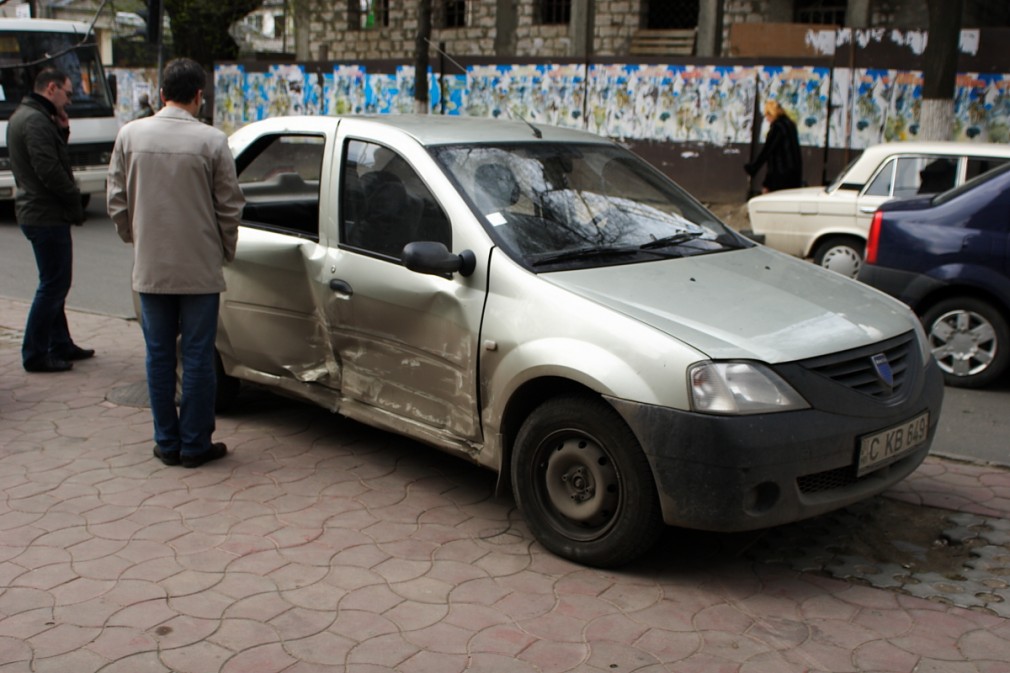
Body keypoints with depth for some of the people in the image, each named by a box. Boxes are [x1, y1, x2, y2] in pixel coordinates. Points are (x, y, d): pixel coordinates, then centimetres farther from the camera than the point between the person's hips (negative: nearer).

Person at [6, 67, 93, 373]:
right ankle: (34, 354, 1)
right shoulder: (36, 120, -18)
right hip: (46, 214, -11)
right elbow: (50, 171, -23)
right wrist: (74, 199, -11)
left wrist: (62, 130, 4)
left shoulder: (23, 115, 16)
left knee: (54, 283, 18)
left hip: (34, 211, 11)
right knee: (53, 285, -4)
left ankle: (60, 345, 26)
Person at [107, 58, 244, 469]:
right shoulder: (211, 141, -9)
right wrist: (226, 250, 11)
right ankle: (195, 444, 12)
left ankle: (167, 443, 19)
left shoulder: (130, 135, -1)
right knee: (197, 357, 6)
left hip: (149, 268, 3)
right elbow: (229, 207, -5)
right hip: (200, 268, -3)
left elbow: (116, 203, 4)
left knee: (159, 355, 11)